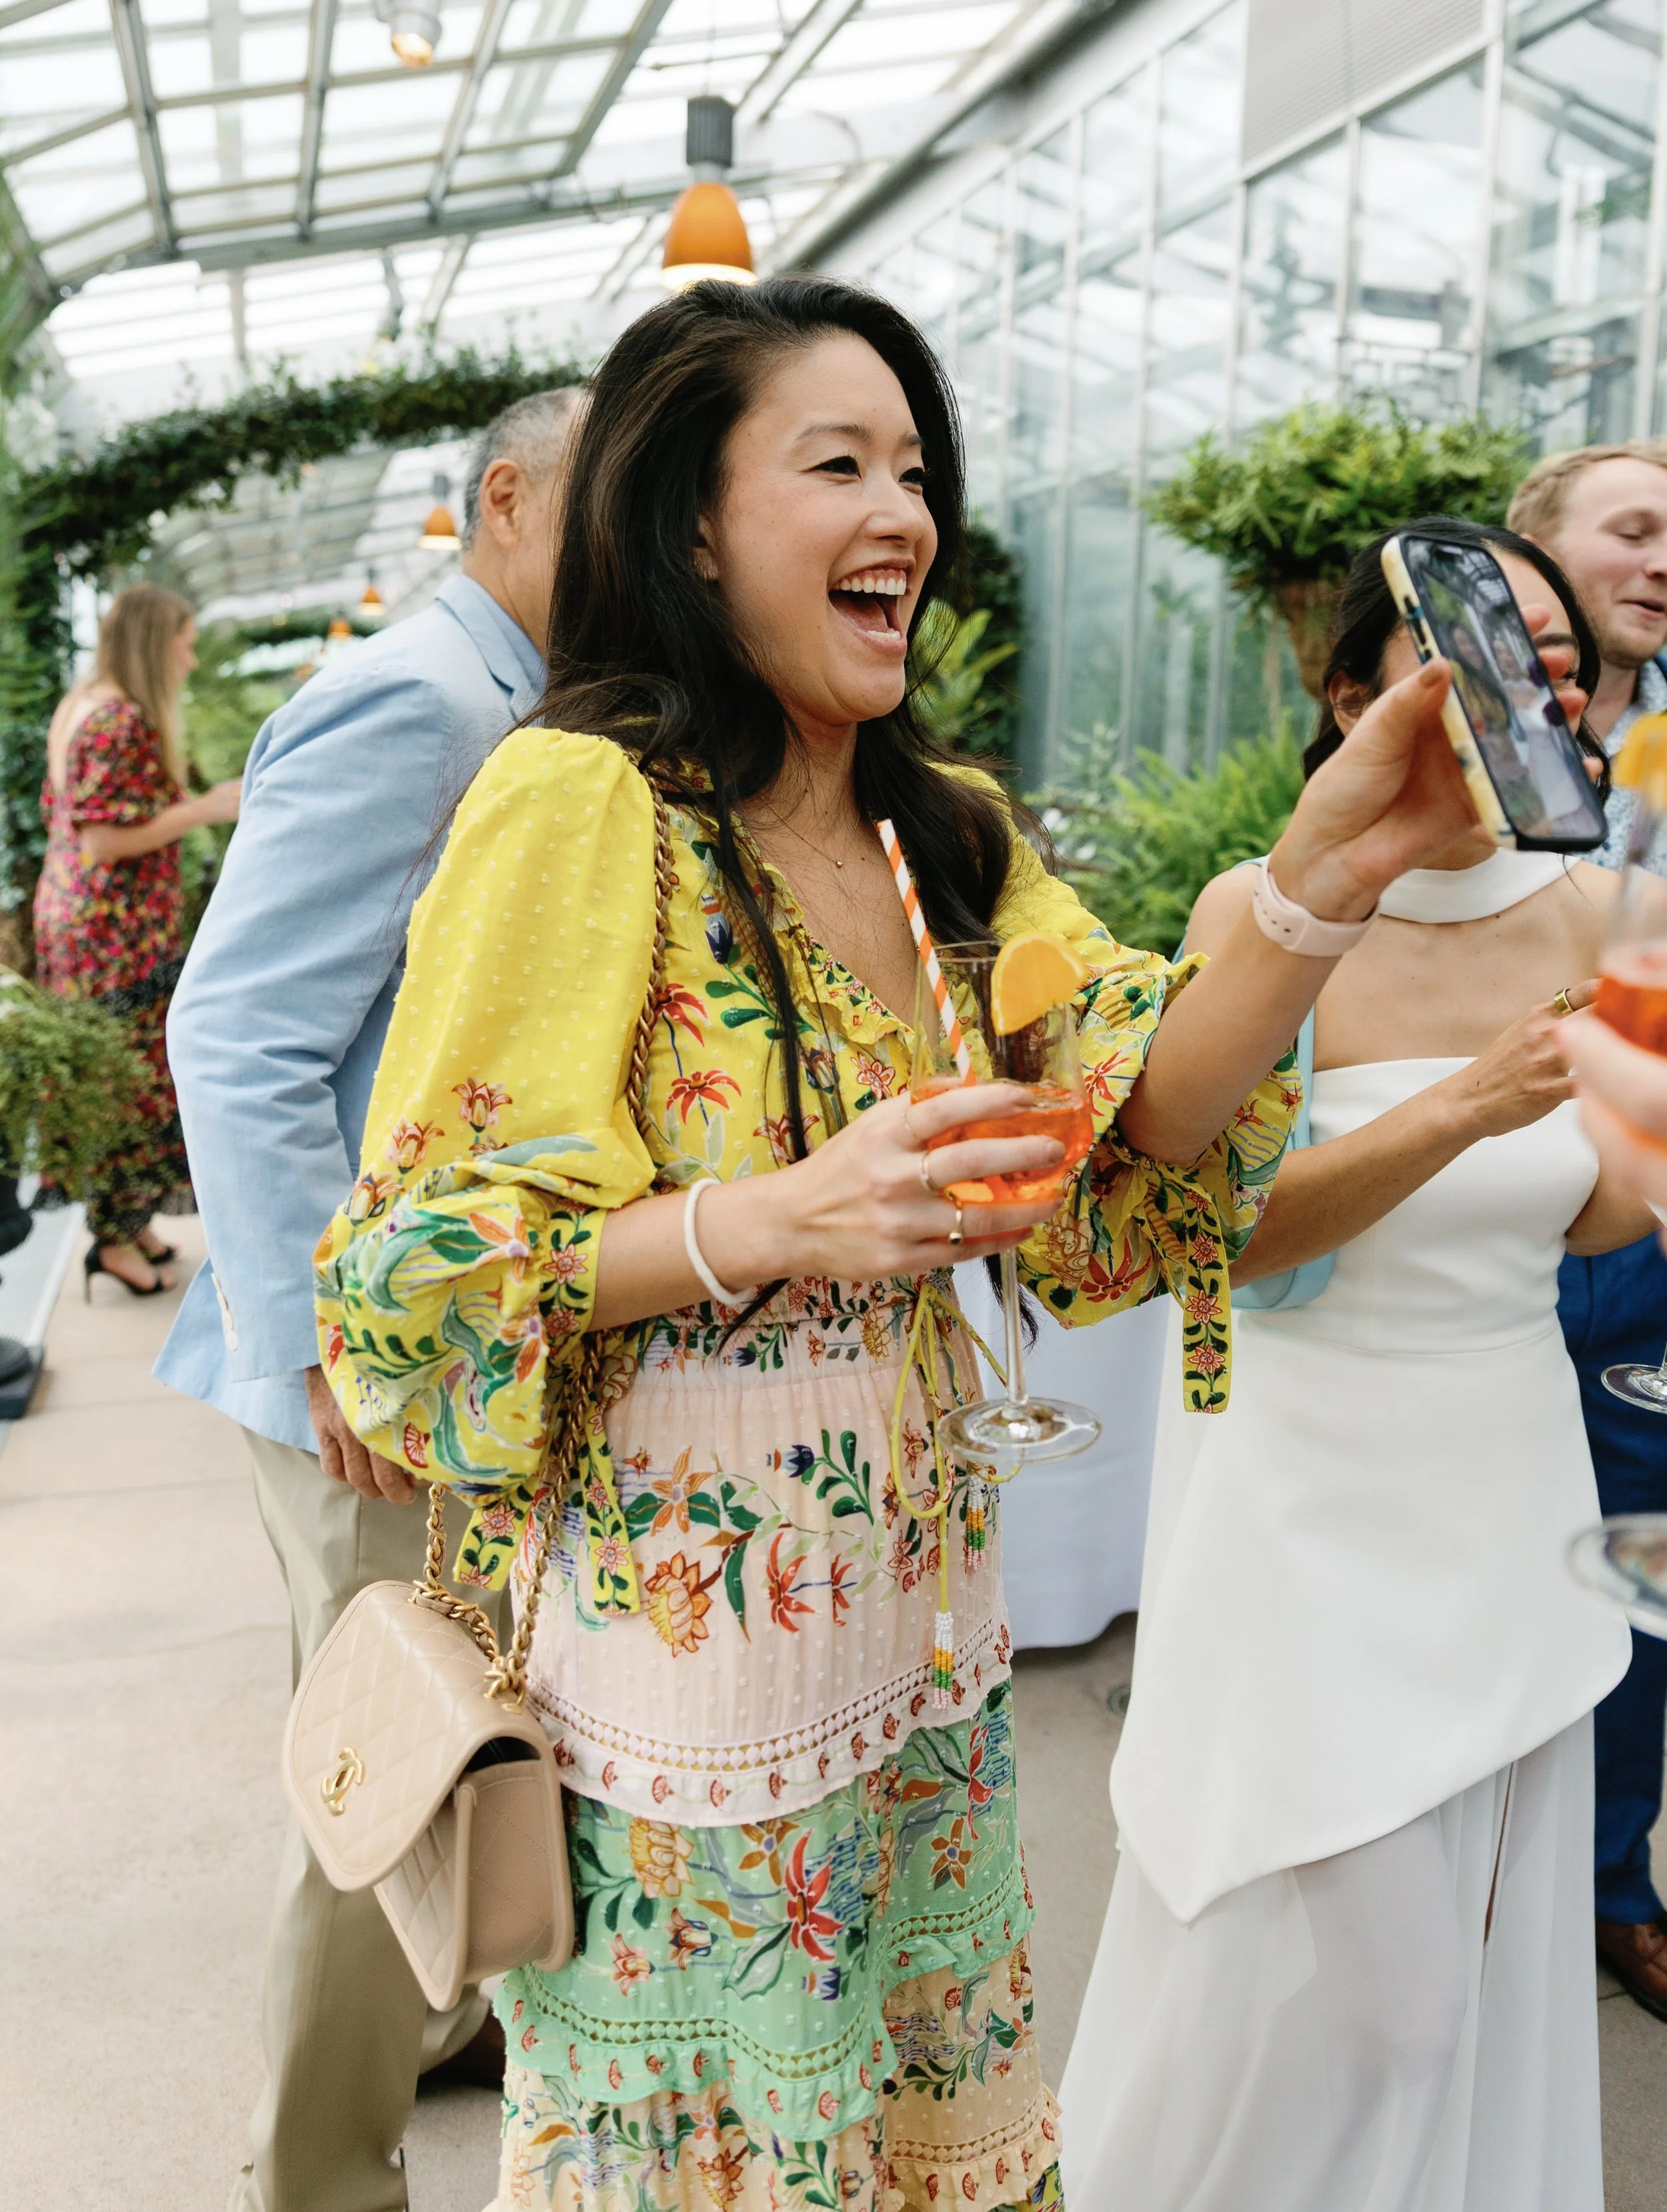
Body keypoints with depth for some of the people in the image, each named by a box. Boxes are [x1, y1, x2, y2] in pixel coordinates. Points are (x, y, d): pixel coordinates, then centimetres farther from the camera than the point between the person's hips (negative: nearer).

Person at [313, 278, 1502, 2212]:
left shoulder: (951, 835, 6)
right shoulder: (579, 800, -16)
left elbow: (1136, 1135, -4)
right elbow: (417, 1266, -17)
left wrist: (1322, 883, -18)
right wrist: (778, 1220, -29)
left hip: (920, 1629, 6)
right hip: (676, 1635, -6)